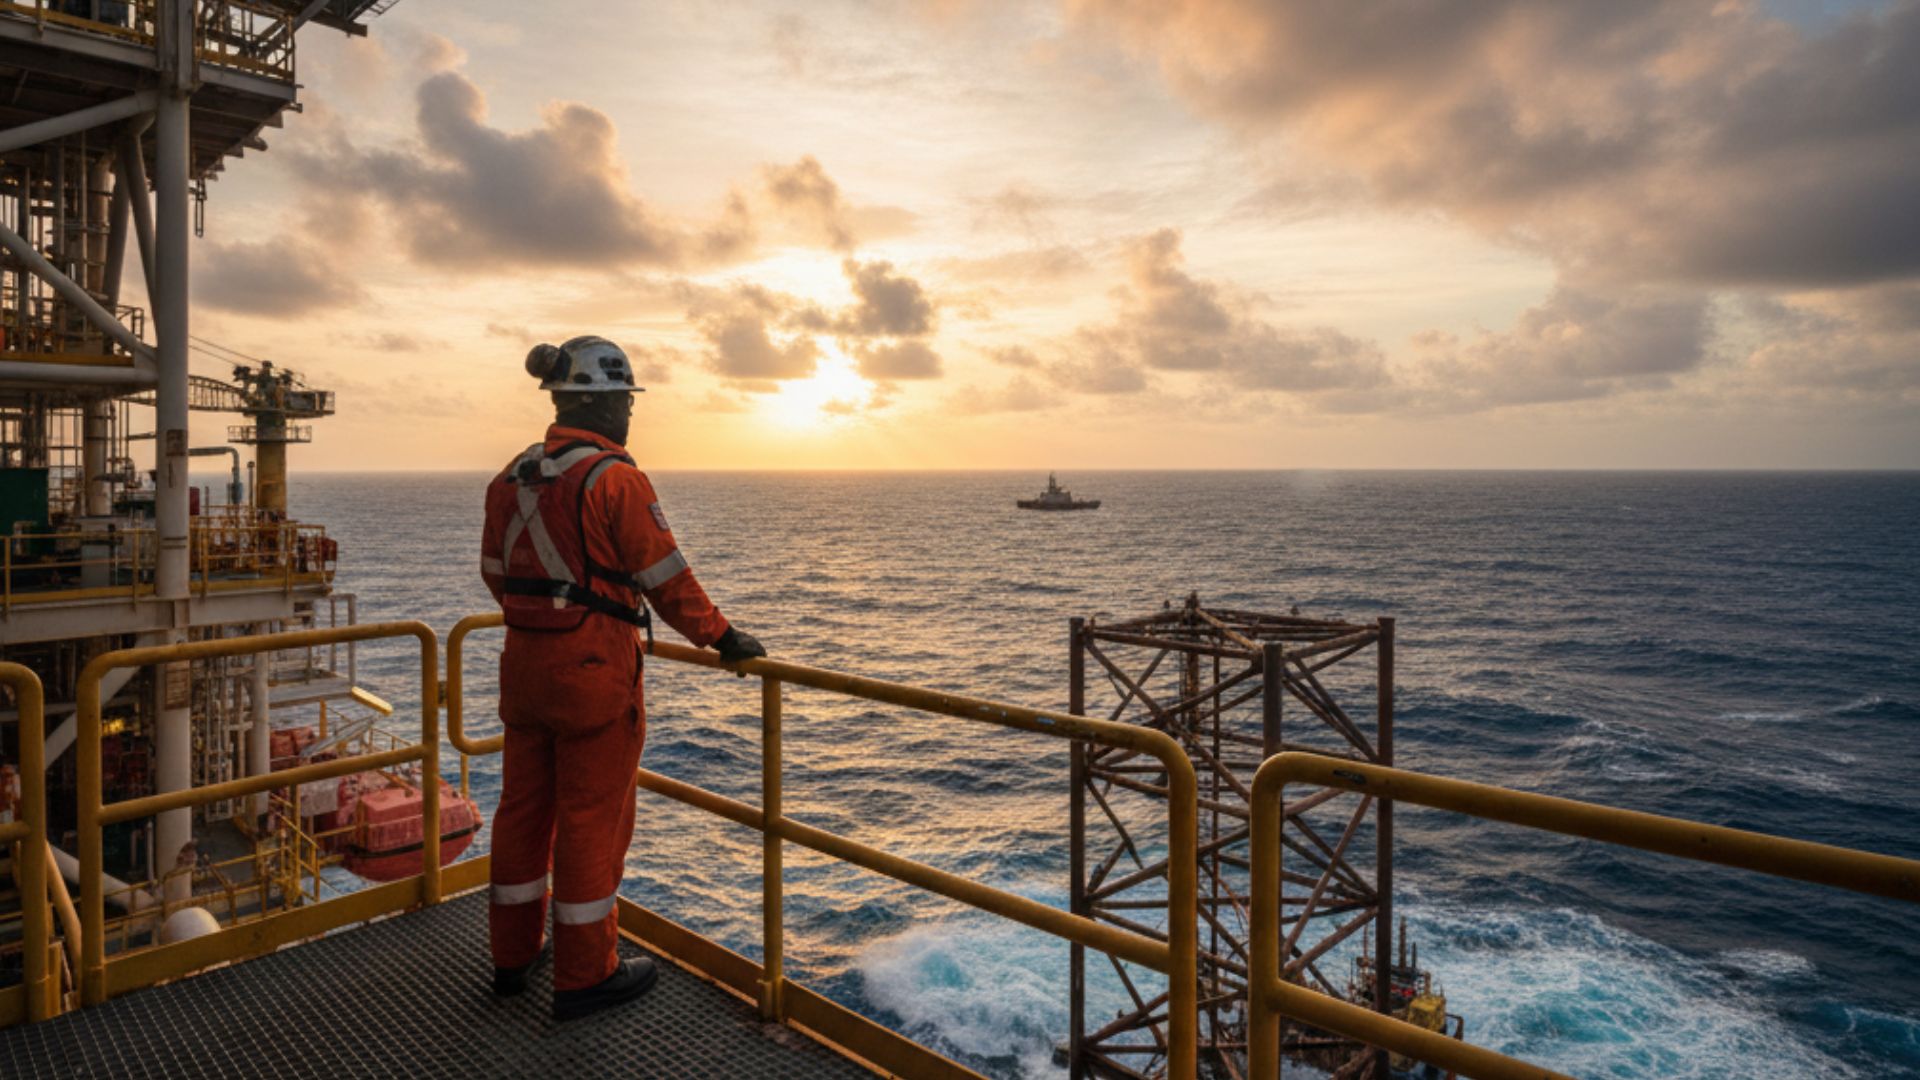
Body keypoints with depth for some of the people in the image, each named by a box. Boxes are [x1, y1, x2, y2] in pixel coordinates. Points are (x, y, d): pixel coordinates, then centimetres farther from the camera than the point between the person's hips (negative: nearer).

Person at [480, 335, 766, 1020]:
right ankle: (584, 976, 17)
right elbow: (666, 577, -15)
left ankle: (513, 956, 34)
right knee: (591, 819, 4)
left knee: (523, 807, 18)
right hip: (593, 669, -8)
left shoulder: (512, 477, 8)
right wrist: (721, 637, -4)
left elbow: (496, 572, 16)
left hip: (524, 662, 8)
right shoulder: (614, 478, -15)